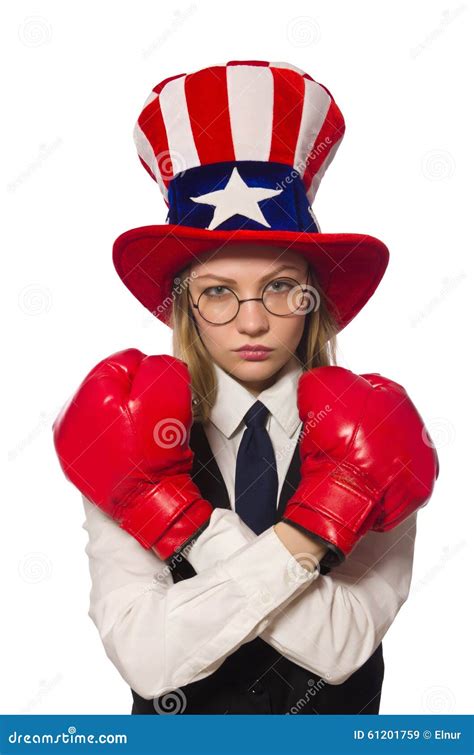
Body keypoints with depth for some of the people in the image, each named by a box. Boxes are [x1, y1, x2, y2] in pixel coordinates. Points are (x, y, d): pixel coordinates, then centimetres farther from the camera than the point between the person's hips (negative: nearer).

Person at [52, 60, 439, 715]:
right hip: (180, 716, -1)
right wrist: (298, 541, -35)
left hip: (336, 717, 1)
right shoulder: (137, 440, -18)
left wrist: (191, 521, -33)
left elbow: (343, 647, -26)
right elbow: (146, 660, -27)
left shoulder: (369, 435, -16)